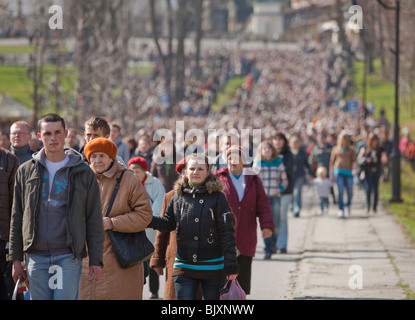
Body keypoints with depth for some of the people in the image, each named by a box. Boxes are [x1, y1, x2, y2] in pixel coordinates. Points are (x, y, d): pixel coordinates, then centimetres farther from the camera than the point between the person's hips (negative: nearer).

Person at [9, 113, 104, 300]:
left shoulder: (83, 173, 4)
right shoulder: (26, 171, 10)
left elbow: (94, 221, 5)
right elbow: (17, 218, 12)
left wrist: (96, 261, -1)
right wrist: (15, 258, 7)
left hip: (69, 257, -2)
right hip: (37, 257, 2)